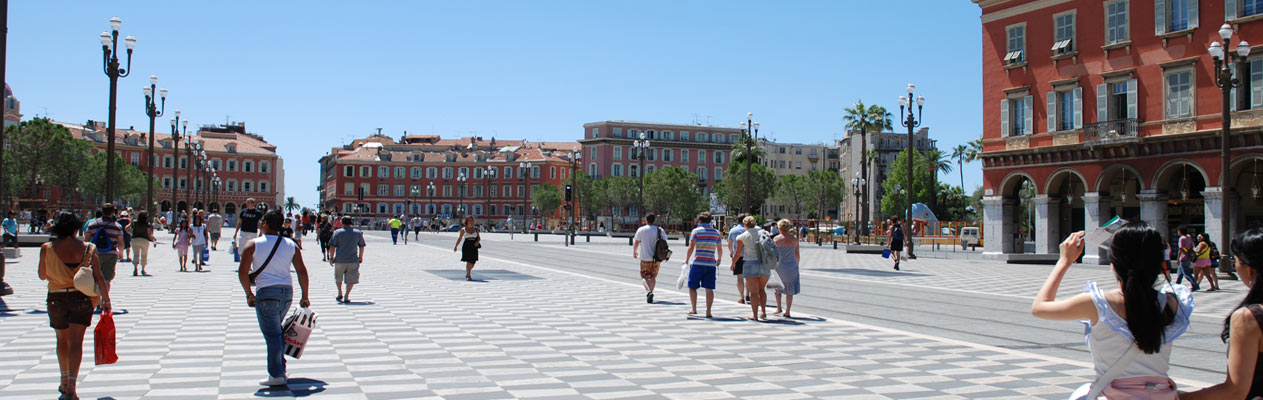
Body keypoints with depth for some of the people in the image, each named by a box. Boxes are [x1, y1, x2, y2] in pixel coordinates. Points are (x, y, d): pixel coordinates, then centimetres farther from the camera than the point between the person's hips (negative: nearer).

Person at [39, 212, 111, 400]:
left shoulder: (47, 248, -4)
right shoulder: (88, 248, -5)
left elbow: (42, 275, 5)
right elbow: (99, 277, -8)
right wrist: (105, 299, -2)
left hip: (56, 298, 1)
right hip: (81, 298, -1)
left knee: (62, 339, 18)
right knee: (76, 341, -1)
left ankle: (65, 381, 29)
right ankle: (71, 385, -12)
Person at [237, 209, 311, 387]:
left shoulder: (253, 244, -3)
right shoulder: (291, 245, 8)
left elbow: (242, 272, -9)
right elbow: (302, 271, 5)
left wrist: (249, 294, 2)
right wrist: (305, 297, 10)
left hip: (266, 293, -5)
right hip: (287, 292, 5)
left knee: (272, 334, -4)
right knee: (277, 331, 20)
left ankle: (276, 375, -5)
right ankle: (280, 368, 24)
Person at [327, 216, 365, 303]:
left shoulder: (337, 233, -3)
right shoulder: (358, 233, 4)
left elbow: (332, 246, -6)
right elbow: (361, 246, 9)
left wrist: (331, 257, 2)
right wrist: (360, 257, 20)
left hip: (340, 260, 0)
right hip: (353, 260, 0)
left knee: (338, 277, 21)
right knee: (351, 279, 5)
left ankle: (340, 293, 21)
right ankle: (346, 296, -1)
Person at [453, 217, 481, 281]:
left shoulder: (476, 229, 8)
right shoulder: (463, 229, 0)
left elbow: (479, 237, 10)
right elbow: (460, 238, 6)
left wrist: (477, 242, -11)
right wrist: (456, 246, 5)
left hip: (474, 247, 4)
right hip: (466, 246, -4)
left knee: (473, 262, 8)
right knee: (469, 261, -11)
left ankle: (467, 274, 33)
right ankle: (468, 276, -1)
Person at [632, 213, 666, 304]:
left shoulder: (641, 230, -3)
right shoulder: (659, 230, 3)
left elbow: (636, 243, 0)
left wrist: (634, 252, 18)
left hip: (645, 258, -2)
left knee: (644, 277, 2)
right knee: (653, 277, 16)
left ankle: (648, 291, -22)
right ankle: (650, 294, 13)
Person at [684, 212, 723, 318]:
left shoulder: (696, 231, -1)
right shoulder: (716, 232, 10)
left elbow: (691, 247, -9)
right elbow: (720, 249, 13)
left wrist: (686, 260, -1)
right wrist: (719, 259, 31)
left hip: (698, 263, -3)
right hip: (711, 264, 3)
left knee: (692, 286, 10)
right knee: (709, 288, 4)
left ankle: (694, 310, 10)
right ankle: (708, 311, 1)